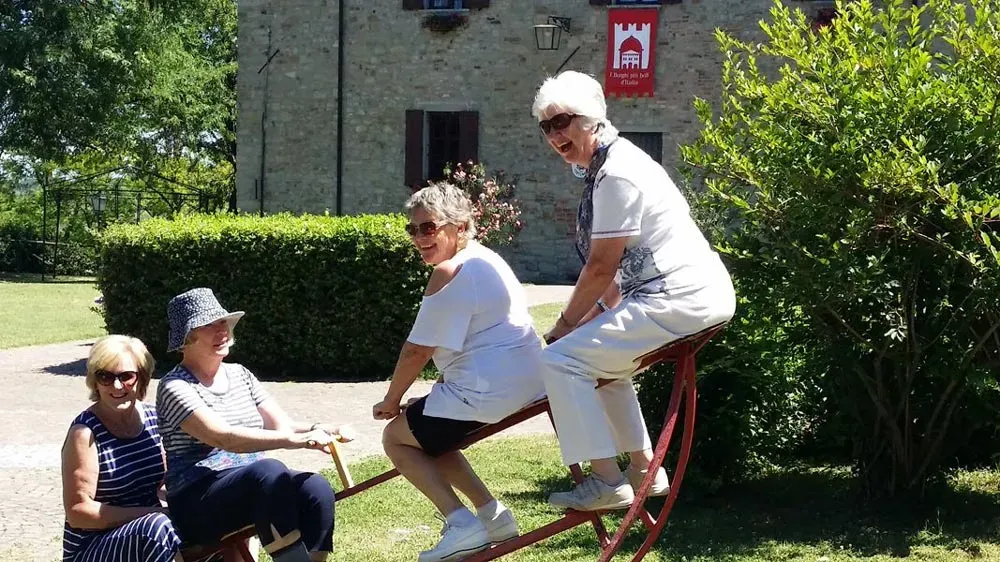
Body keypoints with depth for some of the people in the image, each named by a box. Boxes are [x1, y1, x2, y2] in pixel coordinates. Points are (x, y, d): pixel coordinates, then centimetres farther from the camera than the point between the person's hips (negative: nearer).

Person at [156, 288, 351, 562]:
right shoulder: (175, 387, -7)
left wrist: (314, 430, -15)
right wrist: (294, 440, -31)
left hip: (255, 487, 6)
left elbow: (283, 425, 8)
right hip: (197, 503, -6)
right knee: (270, 472, -36)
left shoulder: (240, 375, 16)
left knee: (316, 488, -25)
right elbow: (224, 438, -21)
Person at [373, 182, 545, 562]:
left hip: (488, 391, -10)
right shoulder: (485, 258, 16)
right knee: (429, 435, 26)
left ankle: (462, 523, -6)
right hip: (526, 383, 10)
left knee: (396, 436, 6)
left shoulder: (449, 272, -15)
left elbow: (418, 350, -14)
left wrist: (391, 401, -1)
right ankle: (492, 515, 19)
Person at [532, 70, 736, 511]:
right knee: (603, 356, 30)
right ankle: (643, 470, 30)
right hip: (697, 294, 11)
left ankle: (606, 481, -10)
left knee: (561, 359, -12)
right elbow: (616, 264, 18)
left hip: (680, 299, -11)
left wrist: (565, 323, -3)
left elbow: (601, 267, -15)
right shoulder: (607, 165, 16)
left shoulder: (616, 173, -16)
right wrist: (603, 311, 7)